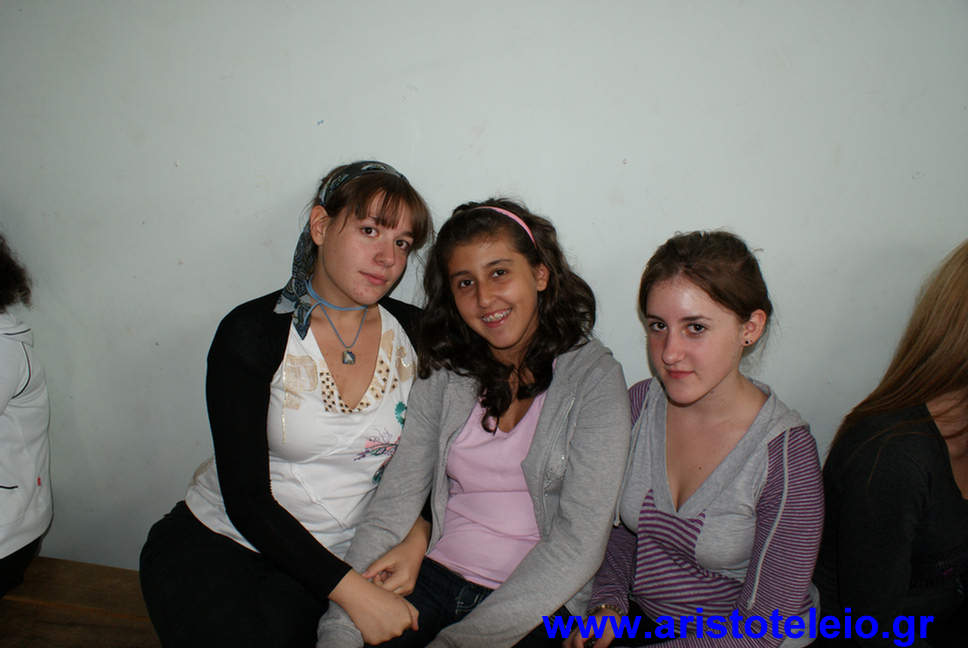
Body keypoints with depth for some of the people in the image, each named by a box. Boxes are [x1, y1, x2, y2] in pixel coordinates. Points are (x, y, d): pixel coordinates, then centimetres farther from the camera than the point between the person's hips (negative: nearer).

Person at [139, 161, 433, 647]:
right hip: (219, 548, -2)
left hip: (339, 556, 3)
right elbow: (246, 498, -16)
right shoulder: (252, 333, -13)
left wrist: (416, 539, -12)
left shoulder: (415, 335, -3)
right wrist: (351, 589, -23)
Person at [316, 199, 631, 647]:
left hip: (538, 604, -2)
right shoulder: (443, 373, 4)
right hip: (438, 573, 3)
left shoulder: (593, 378, -8)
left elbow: (579, 542, -14)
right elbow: (394, 503, 0)